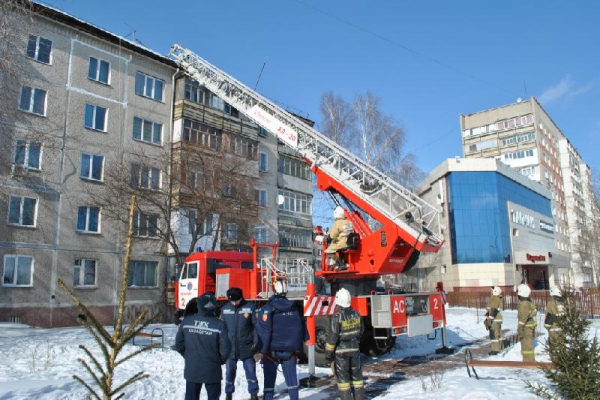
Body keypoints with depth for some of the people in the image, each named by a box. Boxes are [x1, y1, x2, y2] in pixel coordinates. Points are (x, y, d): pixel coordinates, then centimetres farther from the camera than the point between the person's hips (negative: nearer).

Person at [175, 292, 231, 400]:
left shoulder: (186, 321, -6)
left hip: (191, 369, 3)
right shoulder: (219, 325, -16)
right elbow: (225, 348, -15)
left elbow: (179, 344, 1)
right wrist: (220, 360, 5)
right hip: (212, 370, -3)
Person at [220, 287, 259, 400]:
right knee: (230, 371, 11)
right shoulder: (225, 309, -1)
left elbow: (256, 325, -5)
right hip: (230, 347, 2)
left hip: (246, 346, -2)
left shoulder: (250, 307, -8)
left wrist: (256, 342, -8)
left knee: (250, 371, 6)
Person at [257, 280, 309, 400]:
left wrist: (262, 349, -12)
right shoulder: (295, 308, 4)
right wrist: (298, 347, 16)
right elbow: (301, 328, 9)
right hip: (290, 351, 3)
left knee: (269, 380, 5)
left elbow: (263, 331, -15)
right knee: (291, 378, 12)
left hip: (272, 351, -3)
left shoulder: (267, 309, -11)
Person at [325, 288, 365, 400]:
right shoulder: (356, 314, -3)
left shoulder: (337, 316, -21)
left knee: (343, 376, 5)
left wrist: (328, 352, -9)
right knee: (356, 373, 16)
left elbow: (332, 336, -19)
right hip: (354, 348, 5)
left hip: (341, 350, -5)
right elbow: (361, 330, 11)